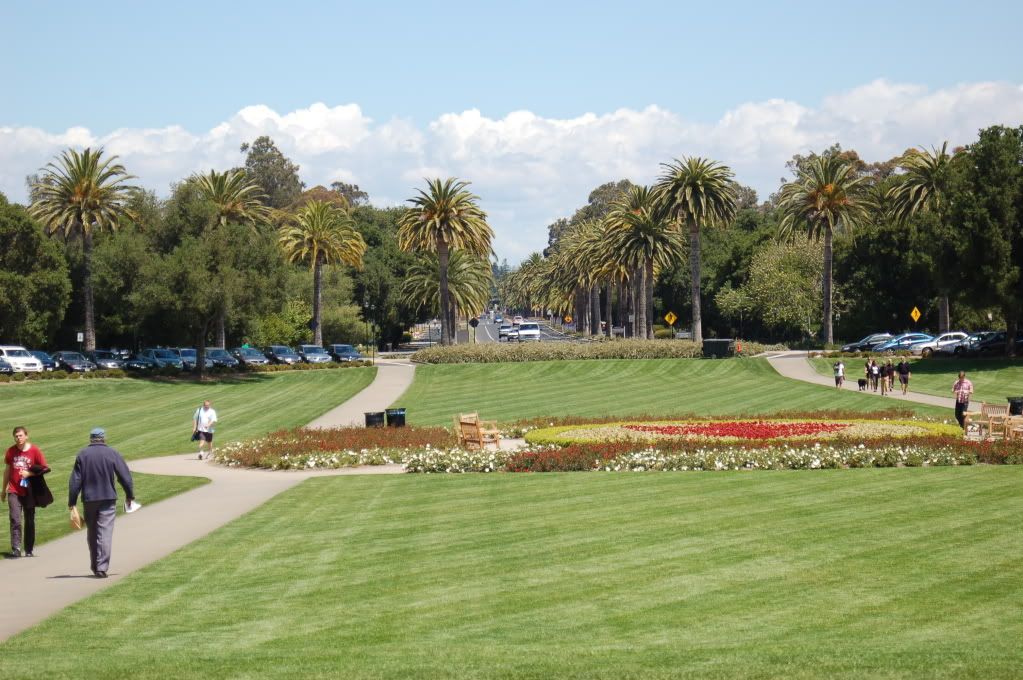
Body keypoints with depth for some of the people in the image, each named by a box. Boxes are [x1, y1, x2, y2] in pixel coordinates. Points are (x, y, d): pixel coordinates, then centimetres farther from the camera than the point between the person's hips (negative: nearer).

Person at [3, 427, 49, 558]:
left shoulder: (34, 450, -5)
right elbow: (7, 471, 13)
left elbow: (45, 468, -3)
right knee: (15, 520, -11)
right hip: (14, 492, 1)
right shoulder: (11, 451, 2)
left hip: (29, 492, -1)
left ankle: (29, 550, 18)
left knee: (29, 521, 8)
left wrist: (29, 473, -17)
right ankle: (16, 549, -14)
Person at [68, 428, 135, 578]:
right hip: (108, 499, -2)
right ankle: (102, 568, -14)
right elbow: (125, 476, -2)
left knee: (91, 534, 15)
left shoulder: (82, 455, 2)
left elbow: (75, 480, 0)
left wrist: (72, 502, 2)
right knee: (105, 533, -5)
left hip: (89, 499, 2)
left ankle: (95, 566, 21)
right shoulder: (112, 454, -2)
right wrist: (129, 496, 10)